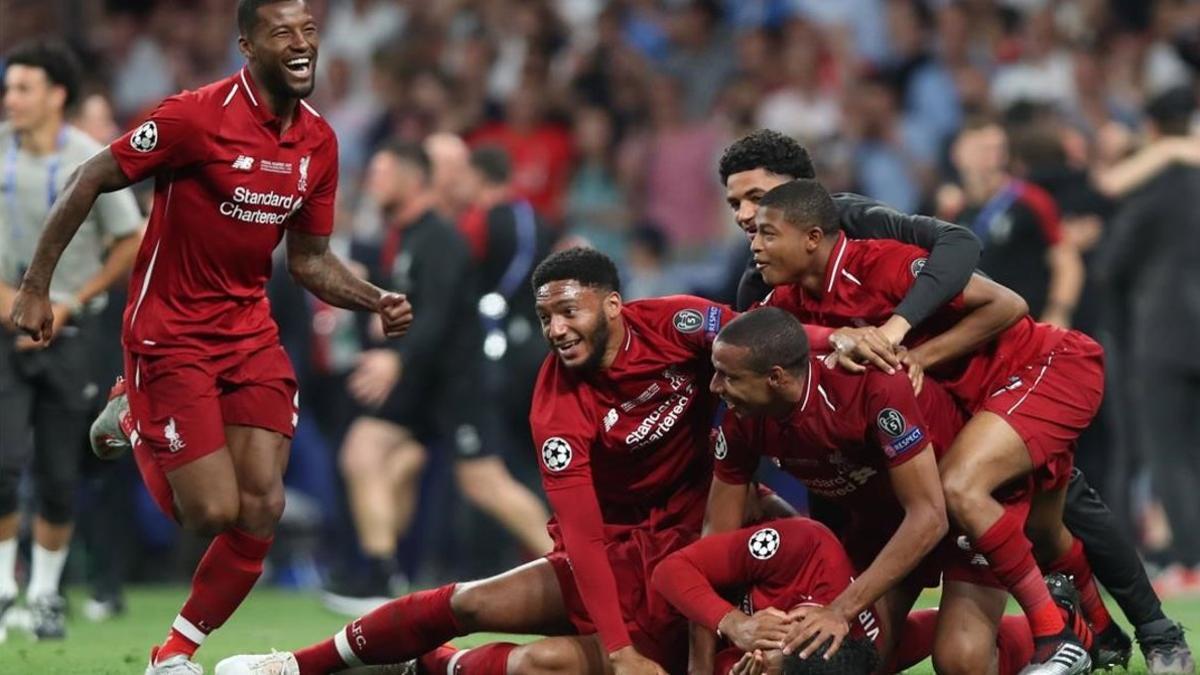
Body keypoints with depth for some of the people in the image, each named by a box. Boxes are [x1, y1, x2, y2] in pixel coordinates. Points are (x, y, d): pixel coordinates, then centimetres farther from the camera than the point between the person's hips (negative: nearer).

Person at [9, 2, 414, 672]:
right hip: (170, 334, -6)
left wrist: (378, 301, -5)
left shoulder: (319, 141, 2)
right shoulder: (198, 116, -18)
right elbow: (89, 181, -11)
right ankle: (136, 427, 25)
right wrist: (36, 285, -11)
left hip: (250, 333, 6)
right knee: (214, 511, -8)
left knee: (262, 510, -5)